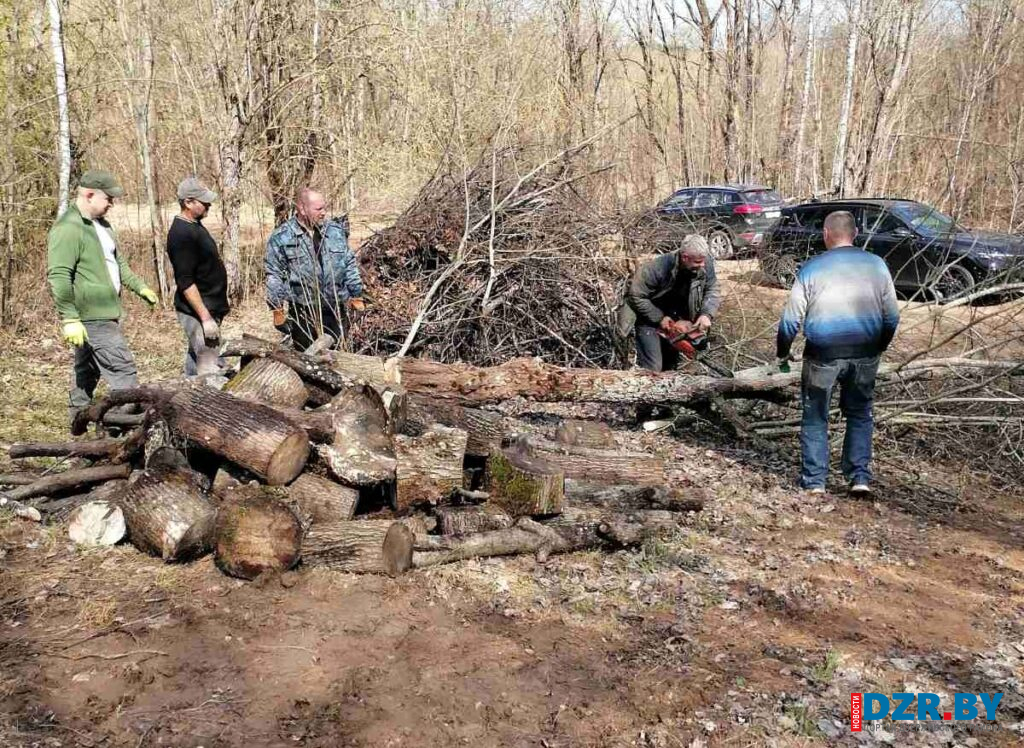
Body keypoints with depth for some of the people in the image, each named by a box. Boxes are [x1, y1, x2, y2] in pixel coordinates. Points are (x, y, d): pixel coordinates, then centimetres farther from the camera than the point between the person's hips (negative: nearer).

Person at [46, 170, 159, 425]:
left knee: (87, 371, 18)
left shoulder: (101, 224, 15)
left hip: (106, 313, 10)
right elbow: (58, 277, -23)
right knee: (123, 370, -11)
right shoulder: (68, 229, -17)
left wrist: (140, 287, 20)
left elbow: (117, 262, 28)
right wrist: (69, 318, -26)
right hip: (92, 317, -10)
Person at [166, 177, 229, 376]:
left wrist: (216, 309, 23)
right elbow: (185, 282, -23)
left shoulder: (194, 225, 12)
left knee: (195, 363, 18)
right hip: (198, 312, -10)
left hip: (208, 309, 10)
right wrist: (206, 318, -25)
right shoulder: (182, 234, -20)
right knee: (211, 369, -11)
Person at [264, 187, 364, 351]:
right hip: (302, 312, -3)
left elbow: (350, 264, 13)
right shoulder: (281, 238, -5)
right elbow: (274, 276, -2)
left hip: (335, 308, 3)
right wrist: (277, 310, -4)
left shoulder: (336, 231, 6)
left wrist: (356, 295, 11)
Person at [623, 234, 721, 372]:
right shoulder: (659, 268, -33)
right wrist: (659, 318, -23)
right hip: (650, 316, -5)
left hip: (677, 318, 5)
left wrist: (707, 314, -24)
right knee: (653, 368, -13)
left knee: (671, 364, 13)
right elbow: (636, 296, -25)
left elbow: (712, 291, -7)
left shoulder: (706, 264, -18)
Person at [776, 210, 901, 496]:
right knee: (860, 414, 20)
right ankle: (860, 477, 16)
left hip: (823, 354, -3)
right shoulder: (877, 264, 4)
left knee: (815, 417, 11)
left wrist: (782, 354, 10)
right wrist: (879, 349, 23)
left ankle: (815, 481, 14)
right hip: (865, 354, 3)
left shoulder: (812, 268, -5)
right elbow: (892, 317, 8)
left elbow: (791, 319, -5)